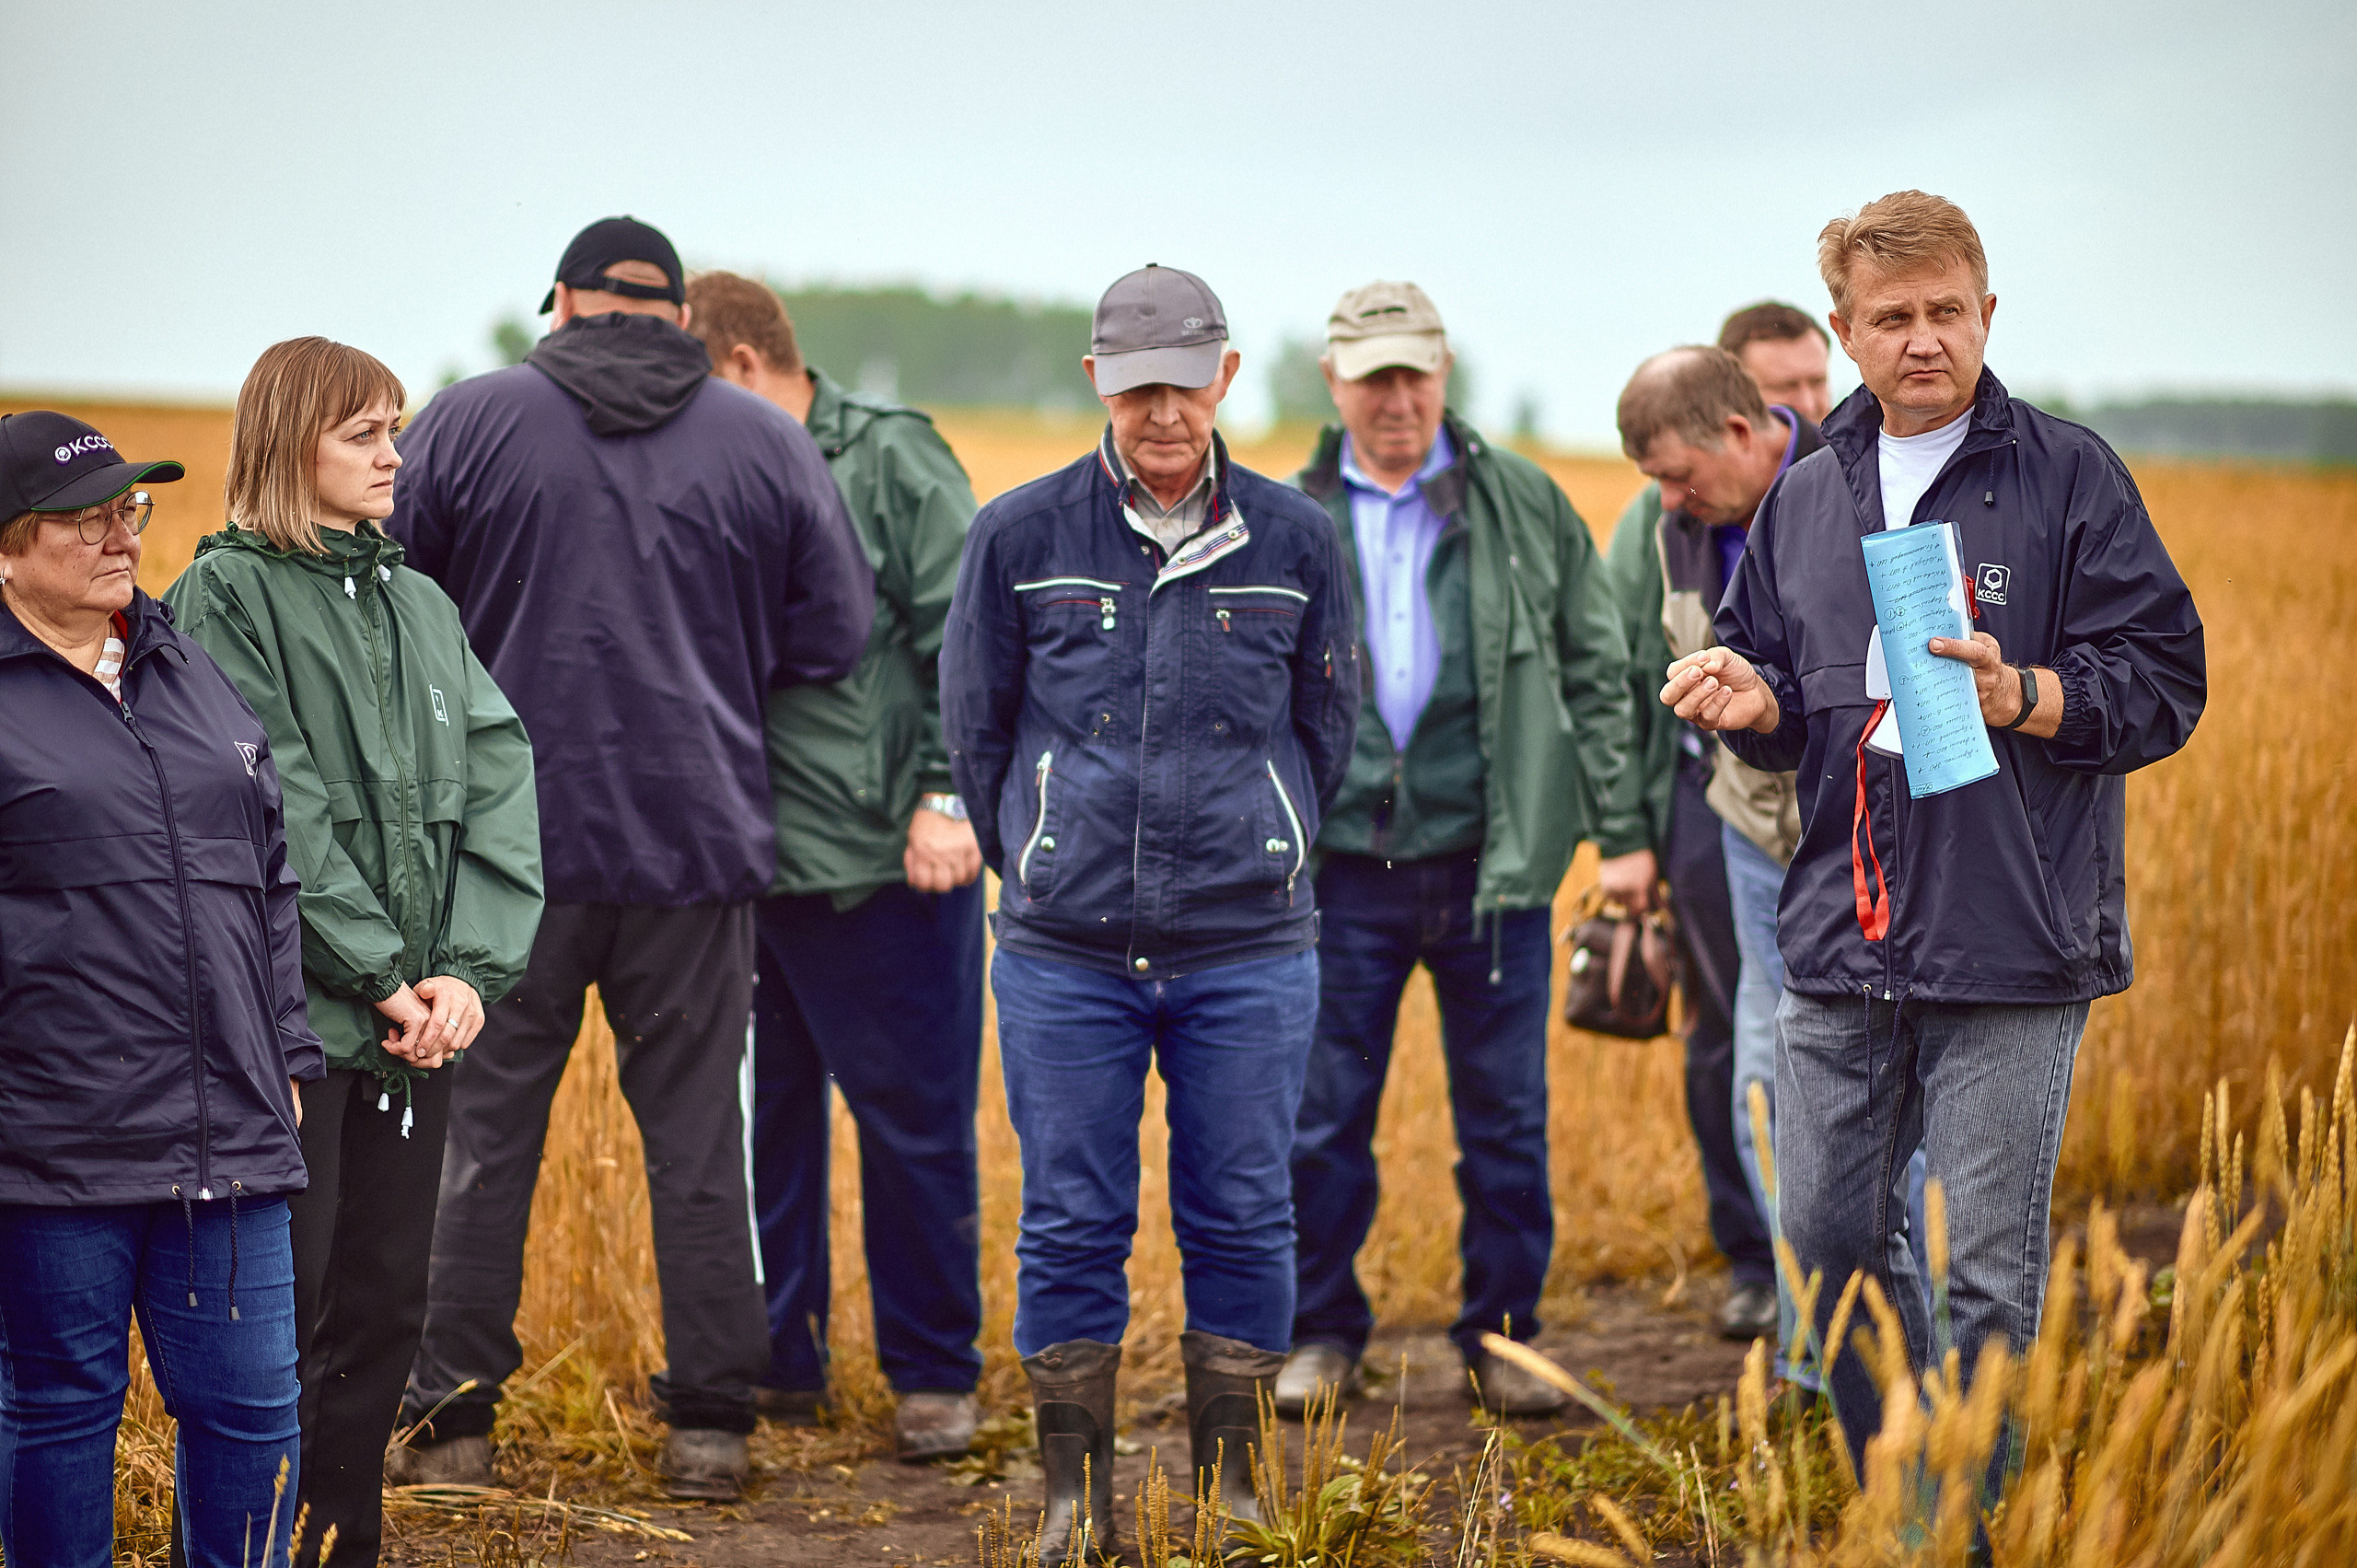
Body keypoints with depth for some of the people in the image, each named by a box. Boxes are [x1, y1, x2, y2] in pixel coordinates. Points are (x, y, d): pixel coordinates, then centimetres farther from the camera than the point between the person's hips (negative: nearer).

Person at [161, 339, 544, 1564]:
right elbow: (276, 817, -13)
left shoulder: (420, 604, 13)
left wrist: (470, 970, -8)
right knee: (284, 1311, -3)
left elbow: (496, 788, 5)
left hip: (417, 1019, 6)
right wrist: (385, 979, -15)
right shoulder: (229, 593, -6)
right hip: (293, 1011, -6)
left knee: (385, 1306, 11)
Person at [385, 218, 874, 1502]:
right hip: (698, 840, 1)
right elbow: (836, 633, 5)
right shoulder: (768, 444, 2)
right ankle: (709, 1426, 12)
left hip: (514, 832, -1)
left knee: (481, 1131, 7)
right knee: (696, 1138, 9)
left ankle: (449, 1420, 10)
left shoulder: (467, 422, -1)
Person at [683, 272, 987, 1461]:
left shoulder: (892, 461, -4)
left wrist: (947, 795, -13)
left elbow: (963, 640, -8)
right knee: (760, 1118, 12)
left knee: (913, 1120, 3)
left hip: (880, 863, -5)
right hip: (737, 862, 6)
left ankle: (932, 1373, 15)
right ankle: (774, 1361, 24)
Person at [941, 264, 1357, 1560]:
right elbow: (976, 726, 10)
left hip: (1250, 955, 1)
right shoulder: (1021, 536, -1)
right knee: (1071, 1228, 3)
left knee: (1242, 1221, 5)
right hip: (1065, 961, -1)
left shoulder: (1293, 542, 3)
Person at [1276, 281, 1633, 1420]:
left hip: (1491, 862, 0)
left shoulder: (1525, 505, 5)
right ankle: (1322, 1331, 19)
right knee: (1321, 1117, 5)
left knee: (1506, 1115, 6)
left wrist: (1591, 792, 1)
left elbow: (1595, 660, 9)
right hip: (1339, 868, 0)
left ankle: (1503, 1336, 18)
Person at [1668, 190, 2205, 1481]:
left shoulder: (2068, 476, -2)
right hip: (1841, 942, 5)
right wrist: (1751, 701, -1)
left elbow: (2161, 684, -5)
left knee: (1989, 1276, -1)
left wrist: (2018, 694, -21)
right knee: (1828, 1239, 11)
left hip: (2011, 946, -5)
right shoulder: (1806, 499, 14)